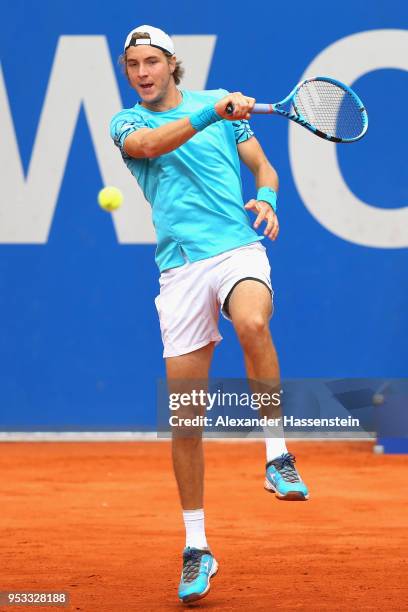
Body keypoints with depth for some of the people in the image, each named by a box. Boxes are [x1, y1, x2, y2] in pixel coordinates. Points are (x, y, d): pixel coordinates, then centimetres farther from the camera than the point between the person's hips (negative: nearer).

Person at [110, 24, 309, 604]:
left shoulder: (219, 102, 13)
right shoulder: (126, 122, 10)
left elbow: (263, 166, 16)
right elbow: (149, 144, -14)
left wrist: (266, 198, -6)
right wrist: (212, 114, -26)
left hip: (239, 248, -1)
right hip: (181, 267, 1)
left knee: (252, 324, -37)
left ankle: (278, 456, -21)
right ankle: (196, 548, 10)